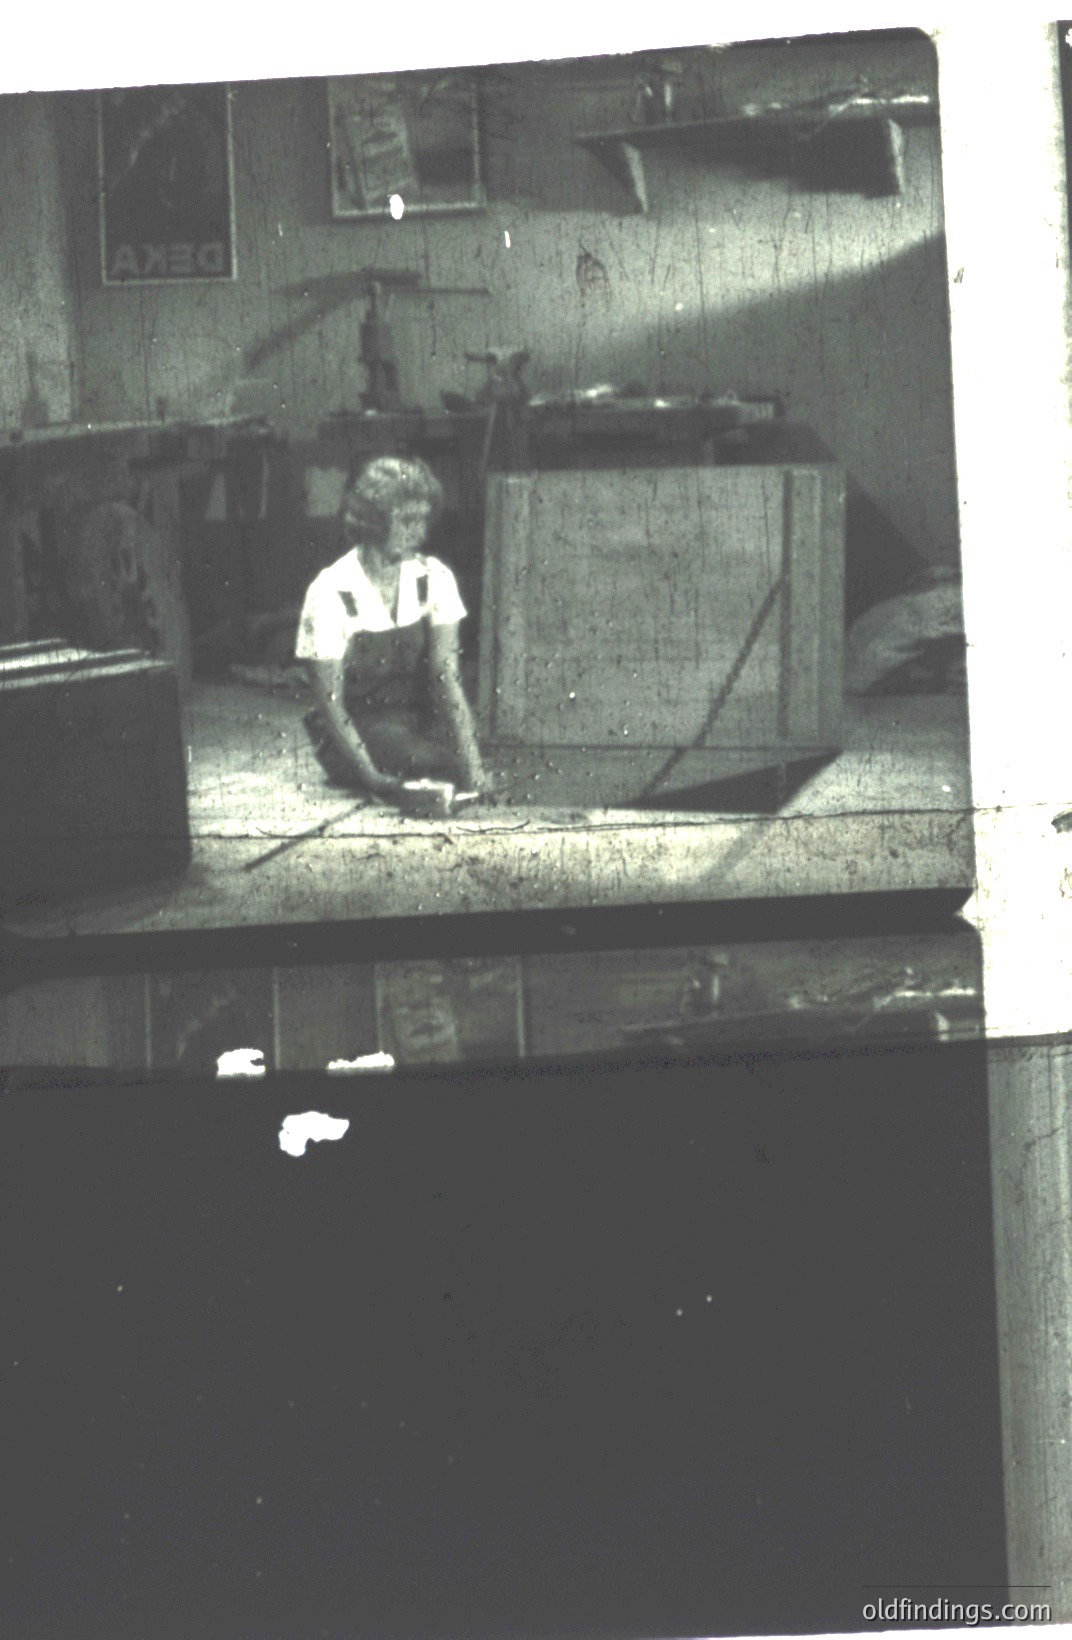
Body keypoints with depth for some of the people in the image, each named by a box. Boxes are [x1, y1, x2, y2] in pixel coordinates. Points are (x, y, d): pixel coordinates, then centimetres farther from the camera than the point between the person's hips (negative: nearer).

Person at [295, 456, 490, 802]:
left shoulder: (434, 578, -3)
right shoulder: (331, 593, -15)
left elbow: (447, 676, -11)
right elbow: (329, 701, -15)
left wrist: (472, 763, -26)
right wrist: (372, 776, -30)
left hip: (418, 714, 4)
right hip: (357, 729, -4)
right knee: (436, 763, -31)